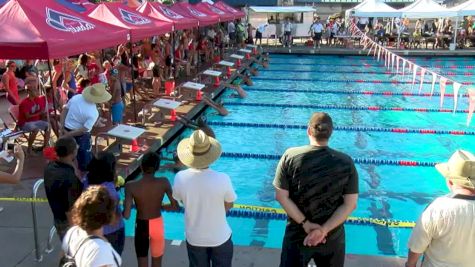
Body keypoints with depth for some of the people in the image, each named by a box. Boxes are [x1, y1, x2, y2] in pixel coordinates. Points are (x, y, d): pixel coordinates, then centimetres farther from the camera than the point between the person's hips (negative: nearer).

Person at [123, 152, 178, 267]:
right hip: (157, 225, 1)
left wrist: (126, 205, 0)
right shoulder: (163, 182, -16)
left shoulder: (131, 186, -19)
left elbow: (126, 215, -21)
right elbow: (175, 206, -12)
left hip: (141, 226, -1)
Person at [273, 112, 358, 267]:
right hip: (333, 236, 1)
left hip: (297, 234, -1)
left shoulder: (290, 157, -13)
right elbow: (350, 204, -13)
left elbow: (281, 197, -13)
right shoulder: (346, 162, -11)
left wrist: (306, 224, -12)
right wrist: (324, 229, -16)